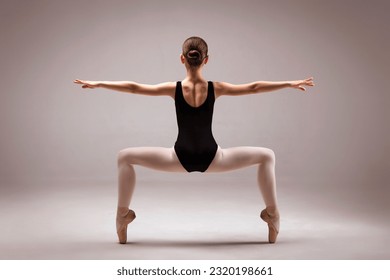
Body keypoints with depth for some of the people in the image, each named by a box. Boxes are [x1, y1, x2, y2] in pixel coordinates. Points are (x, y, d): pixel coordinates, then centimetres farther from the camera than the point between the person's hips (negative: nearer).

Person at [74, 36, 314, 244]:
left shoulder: (174, 89, -7)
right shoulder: (216, 88, -7)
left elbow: (134, 88, -5)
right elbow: (254, 88, -3)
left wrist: (97, 84, 3)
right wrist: (290, 84, 5)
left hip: (180, 159, 0)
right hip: (212, 159, 0)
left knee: (125, 157, 17)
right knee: (267, 156, 18)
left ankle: (123, 214, 13)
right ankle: (272, 214, 15)